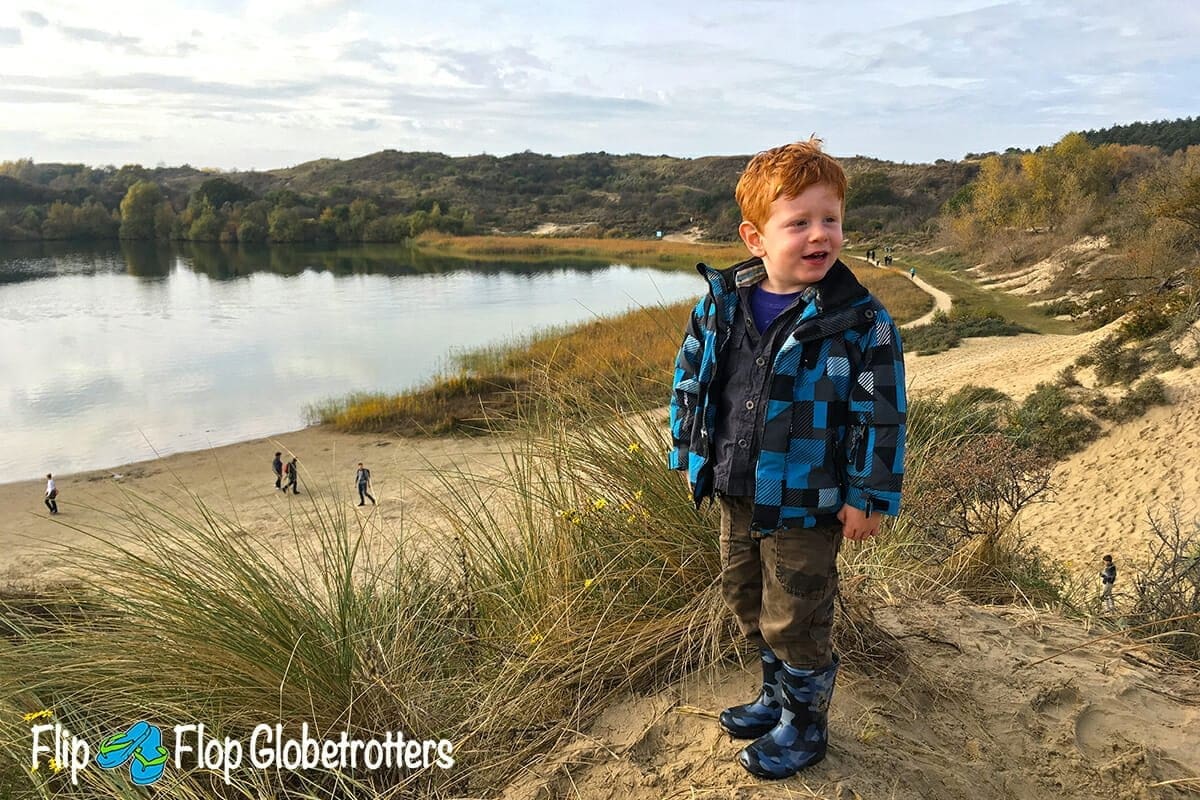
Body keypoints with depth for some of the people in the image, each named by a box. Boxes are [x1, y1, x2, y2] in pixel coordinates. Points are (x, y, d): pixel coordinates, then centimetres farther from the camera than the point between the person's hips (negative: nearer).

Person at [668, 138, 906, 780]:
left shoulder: (860, 320, -16)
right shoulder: (721, 304, -4)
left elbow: (881, 414, -12)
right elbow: (689, 379, 8)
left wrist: (868, 496, -11)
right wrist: (692, 455, 10)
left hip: (806, 504, -5)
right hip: (737, 493, 6)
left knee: (794, 620, 8)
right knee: (747, 604, 22)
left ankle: (805, 725, 34)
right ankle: (778, 697, 46)